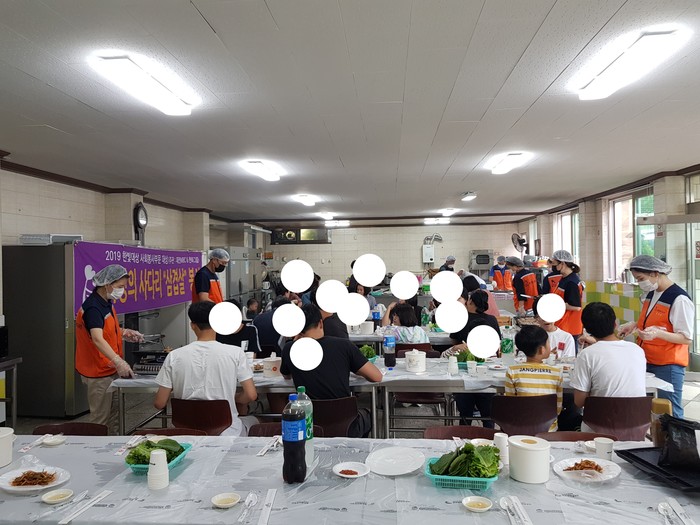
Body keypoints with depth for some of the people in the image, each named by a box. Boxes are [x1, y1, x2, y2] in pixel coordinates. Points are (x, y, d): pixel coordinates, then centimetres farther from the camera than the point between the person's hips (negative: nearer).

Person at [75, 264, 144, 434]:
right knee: (100, 420, 2)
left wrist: (124, 332, 5)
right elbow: (97, 339, -38)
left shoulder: (107, 302, 7)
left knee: (114, 416, 18)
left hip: (111, 369, 10)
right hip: (98, 373, -10)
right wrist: (119, 362, -49)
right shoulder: (93, 307, -24)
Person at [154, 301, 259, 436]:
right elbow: (251, 395, -11)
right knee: (253, 420, 30)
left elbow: (159, 403, -5)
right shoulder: (235, 353, -11)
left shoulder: (174, 357, -8)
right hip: (227, 433, -2)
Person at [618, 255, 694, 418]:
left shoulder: (679, 299, -17)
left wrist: (658, 333, -31)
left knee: (670, 412, -1)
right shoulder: (651, 294, 8)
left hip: (668, 367, -8)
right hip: (648, 362, 8)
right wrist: (635, 325, 3)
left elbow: (687, 338, -16)